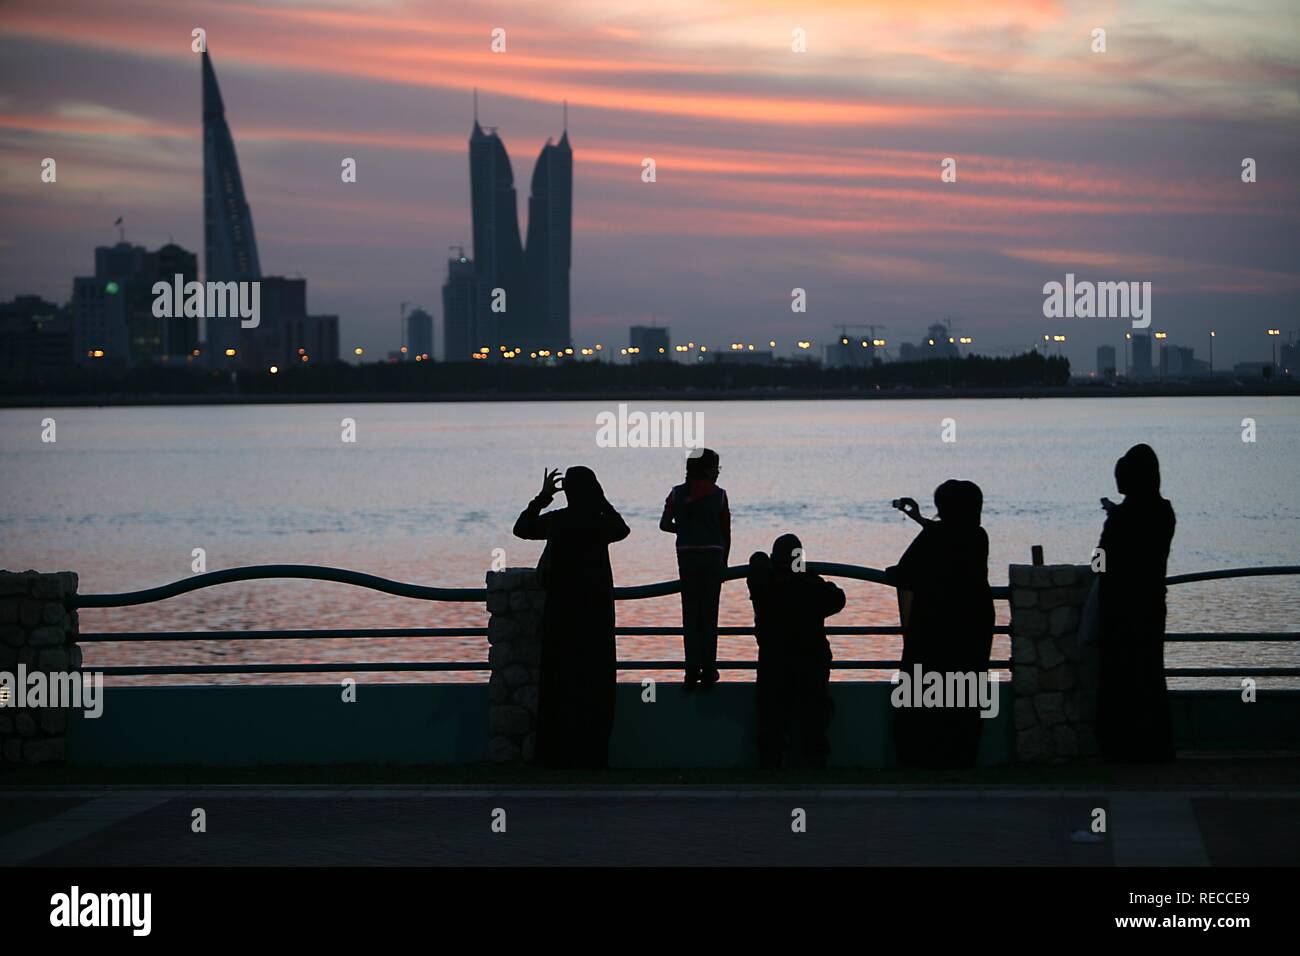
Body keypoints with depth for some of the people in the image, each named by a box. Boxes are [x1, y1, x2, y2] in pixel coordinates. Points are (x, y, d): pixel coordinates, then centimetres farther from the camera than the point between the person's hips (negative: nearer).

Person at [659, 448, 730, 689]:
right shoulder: (718, 495, -5)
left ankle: (692, 670, 3)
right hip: (712, 556, -2)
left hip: (686, 557, 2)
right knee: (709, 613, 5)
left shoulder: (678, 493, 1)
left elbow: (664, 524, -1)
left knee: (690, 614, 7)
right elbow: (726, 534, -1)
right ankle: (708, 671, 5)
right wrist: (723, 563, 10)